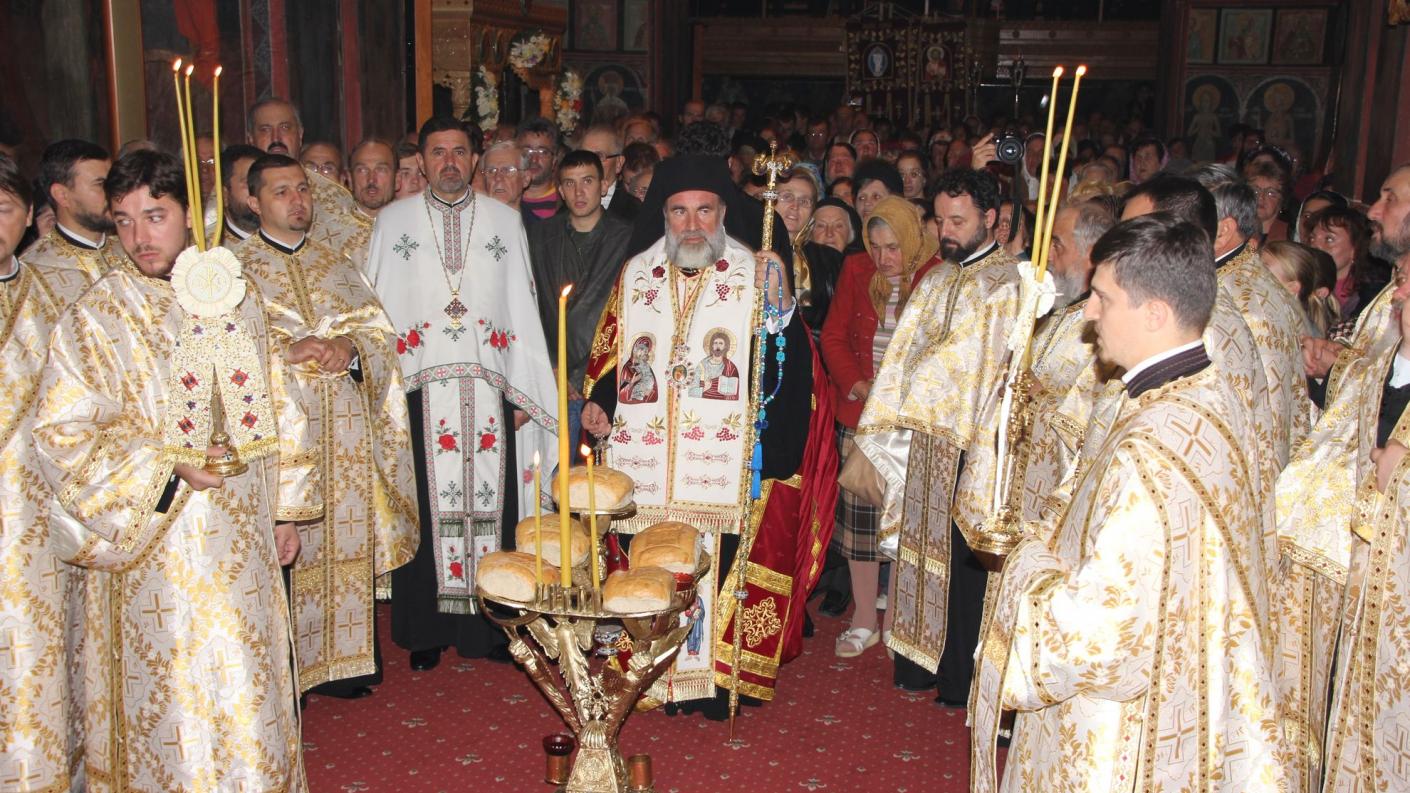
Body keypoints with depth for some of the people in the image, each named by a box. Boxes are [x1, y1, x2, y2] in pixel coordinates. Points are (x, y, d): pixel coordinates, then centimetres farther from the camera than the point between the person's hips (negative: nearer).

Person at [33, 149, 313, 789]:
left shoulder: (237, 297, 5)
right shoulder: (96, 317, -7)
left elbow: (272, 407, 12)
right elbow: (60, 433, -10)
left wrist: (286, 506, 11)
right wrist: (170, 467, -20)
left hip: (243, 541, 4)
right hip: (157, 547, -4)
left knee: (249, 689, 14)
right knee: (177, 695, 3)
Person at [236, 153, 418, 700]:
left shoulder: (335, 265, 18)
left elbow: (377, 326, 10)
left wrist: (350, 347, -11)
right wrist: (287, 352, -19)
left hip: (345, 431, 4)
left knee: (347, 541, 5)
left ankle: (341, 656, 16)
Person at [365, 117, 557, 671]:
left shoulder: (505, 220, 10)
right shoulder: (393, 221, 9)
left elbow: (522, 309, 8)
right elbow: (376, 310, 7)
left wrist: (523, 392, 3)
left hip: (487, 390, 1)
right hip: (418, 390, 0)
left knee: (491, 502, 3)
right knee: (427, 507, 2)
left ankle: (492, 623, 15)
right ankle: (426, 630, 15)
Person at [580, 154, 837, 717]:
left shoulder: (758, 276, 0)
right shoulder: (636, 275, 10)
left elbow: (789, 361, -8)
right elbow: (609, 353, 15)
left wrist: (777, 316, -26)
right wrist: (597, 402, -1)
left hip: (723, 467, -3)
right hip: (644, 459, 3)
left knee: (719, 570, 1)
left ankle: (714, 680, 17)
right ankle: (651, 675, 24)